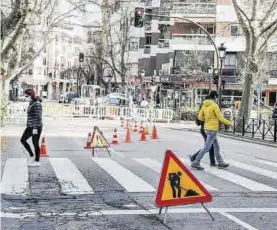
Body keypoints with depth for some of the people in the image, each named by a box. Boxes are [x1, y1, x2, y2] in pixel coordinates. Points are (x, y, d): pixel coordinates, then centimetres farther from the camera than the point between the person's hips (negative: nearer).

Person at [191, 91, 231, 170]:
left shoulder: (204, 105, 5)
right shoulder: (214, 105, -18)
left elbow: (200, 117, 3)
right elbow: (220, 118, -15)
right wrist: (229, 123, 1)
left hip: (207, 129, 9)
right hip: (212, 130, -9)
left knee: (216, 146, 18)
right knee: (206, 148, -3)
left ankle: (221, 163, 24)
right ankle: (195, 163, -2)